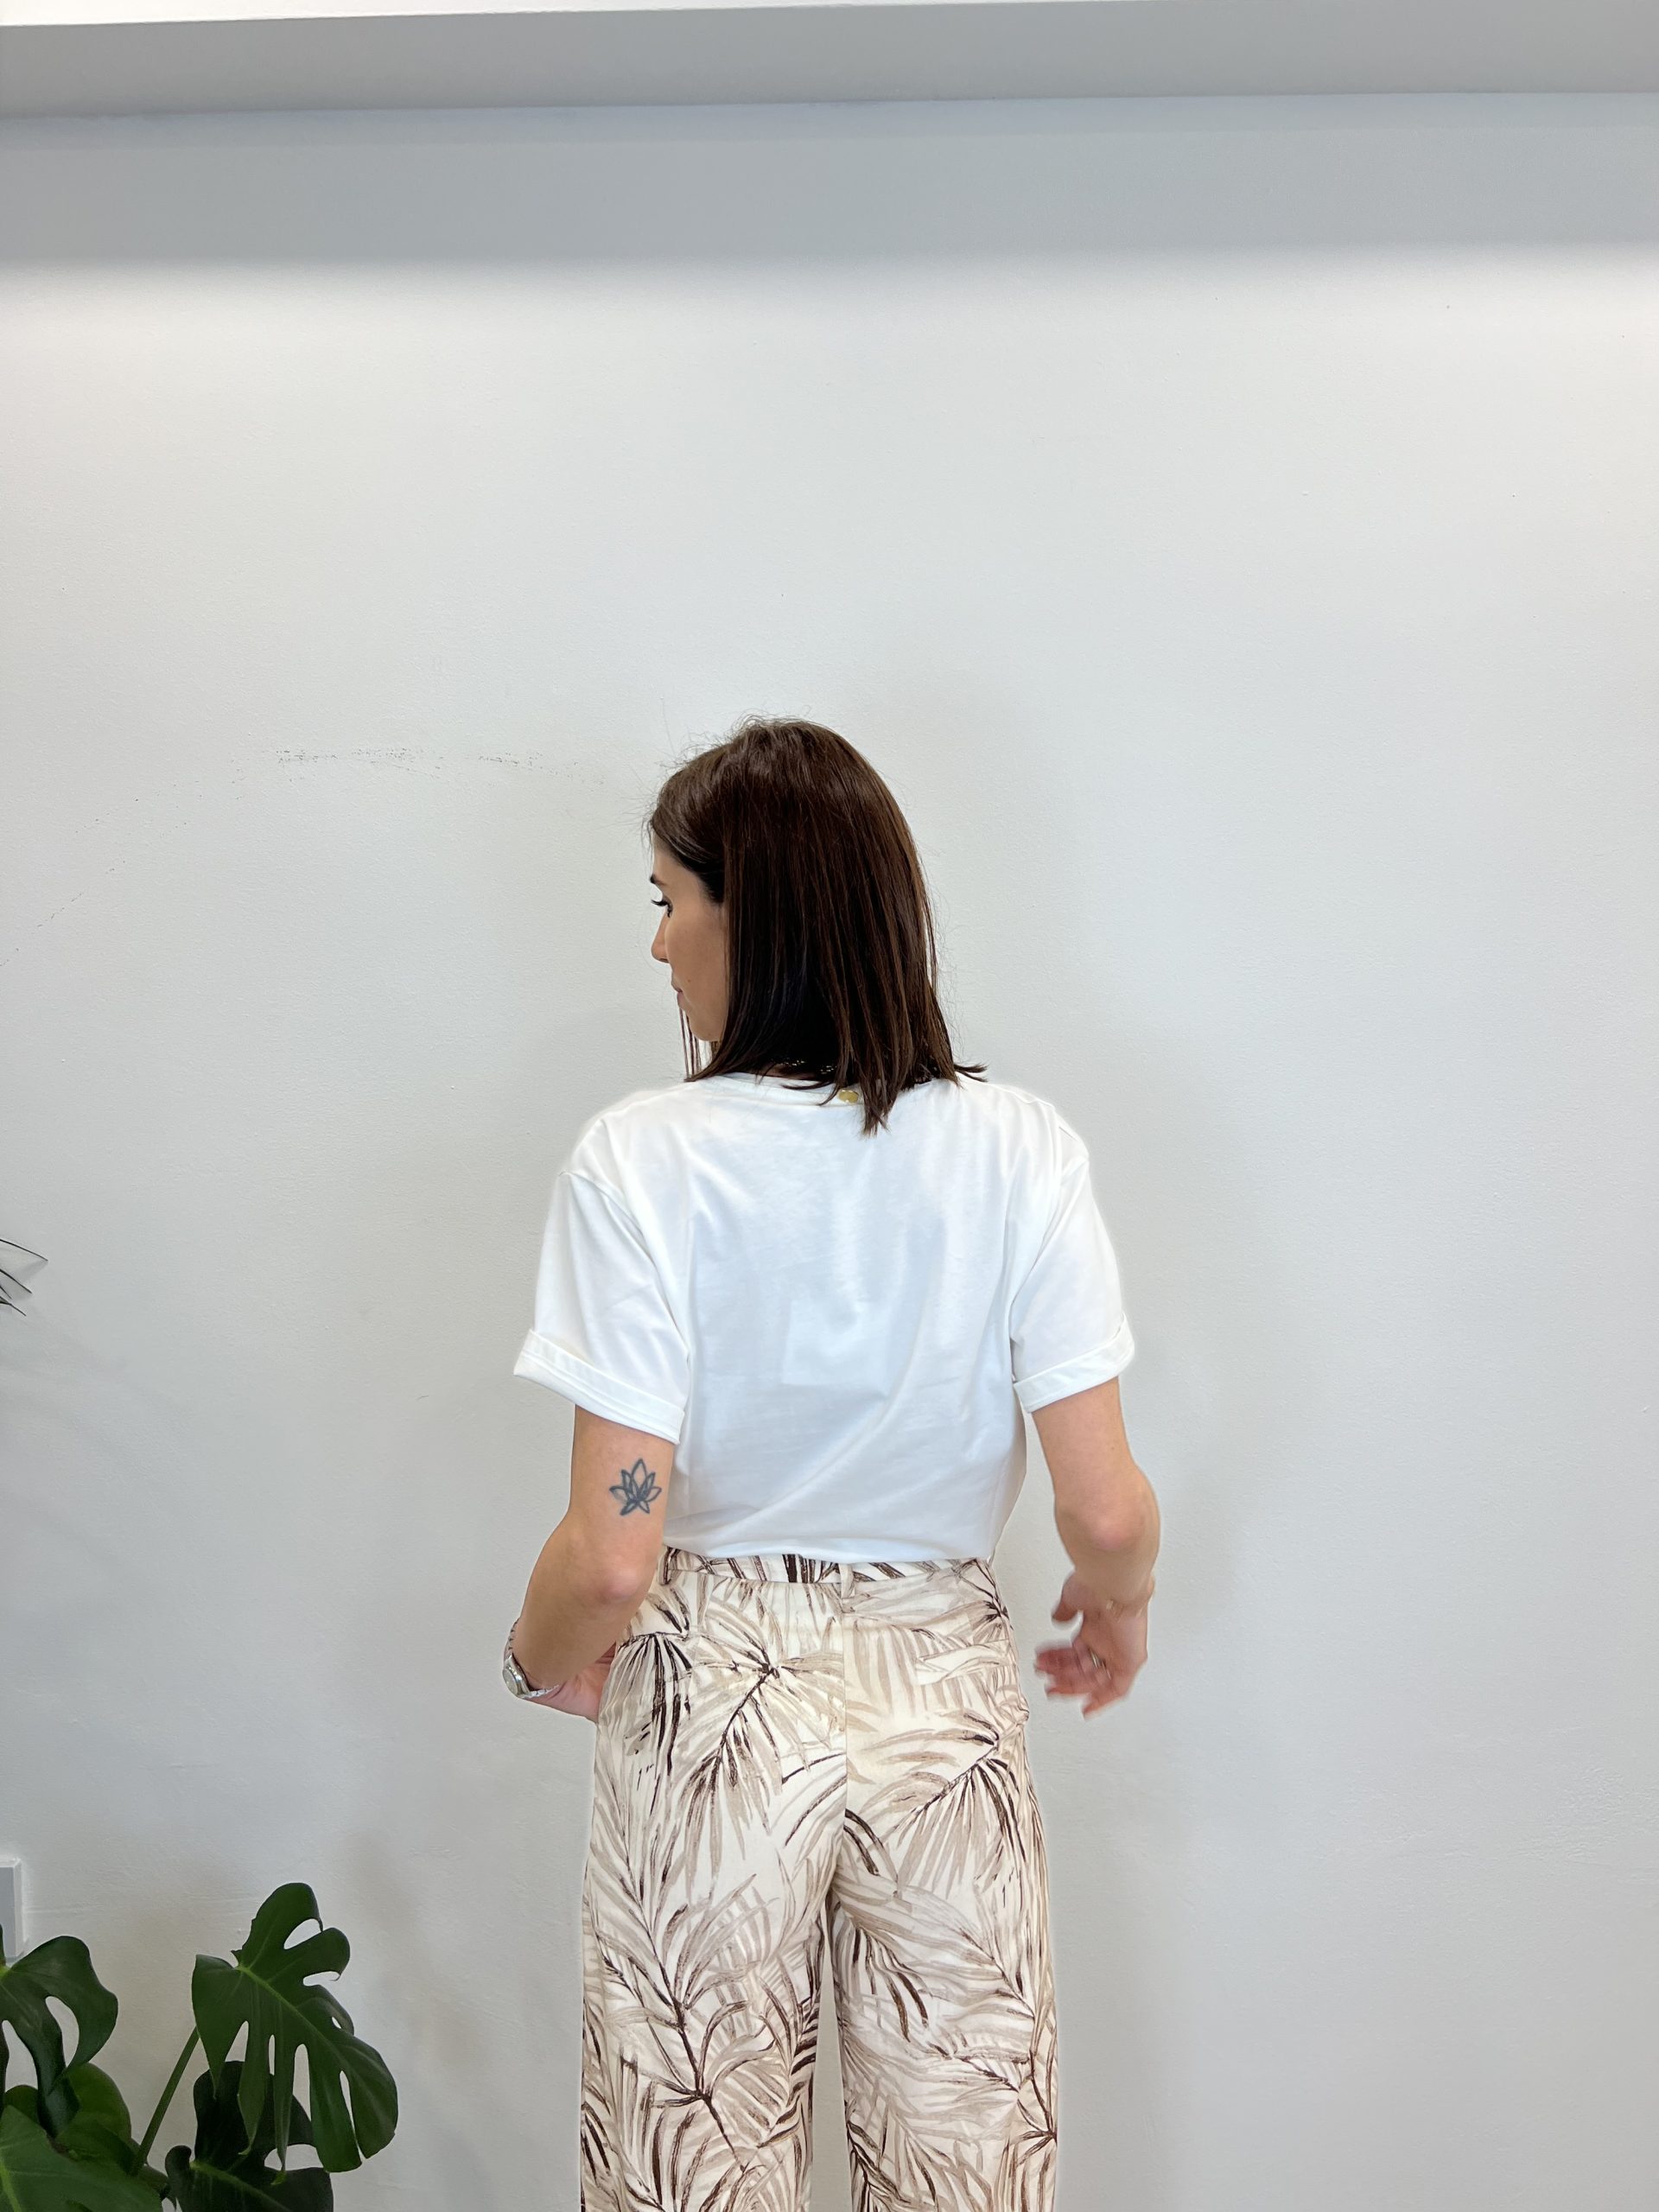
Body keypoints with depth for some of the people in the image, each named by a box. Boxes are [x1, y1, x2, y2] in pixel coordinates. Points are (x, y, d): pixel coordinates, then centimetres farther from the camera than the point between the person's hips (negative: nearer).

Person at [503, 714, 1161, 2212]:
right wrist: (1122, 1611, 11)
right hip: (949, 1693, 2)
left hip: (711, 1701, -2)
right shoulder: (1020, 1148, -10)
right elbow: (1105, 1511, -11)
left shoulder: (642, 1159, -17)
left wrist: (543, 1657, 4)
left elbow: (611, 1559, -18)